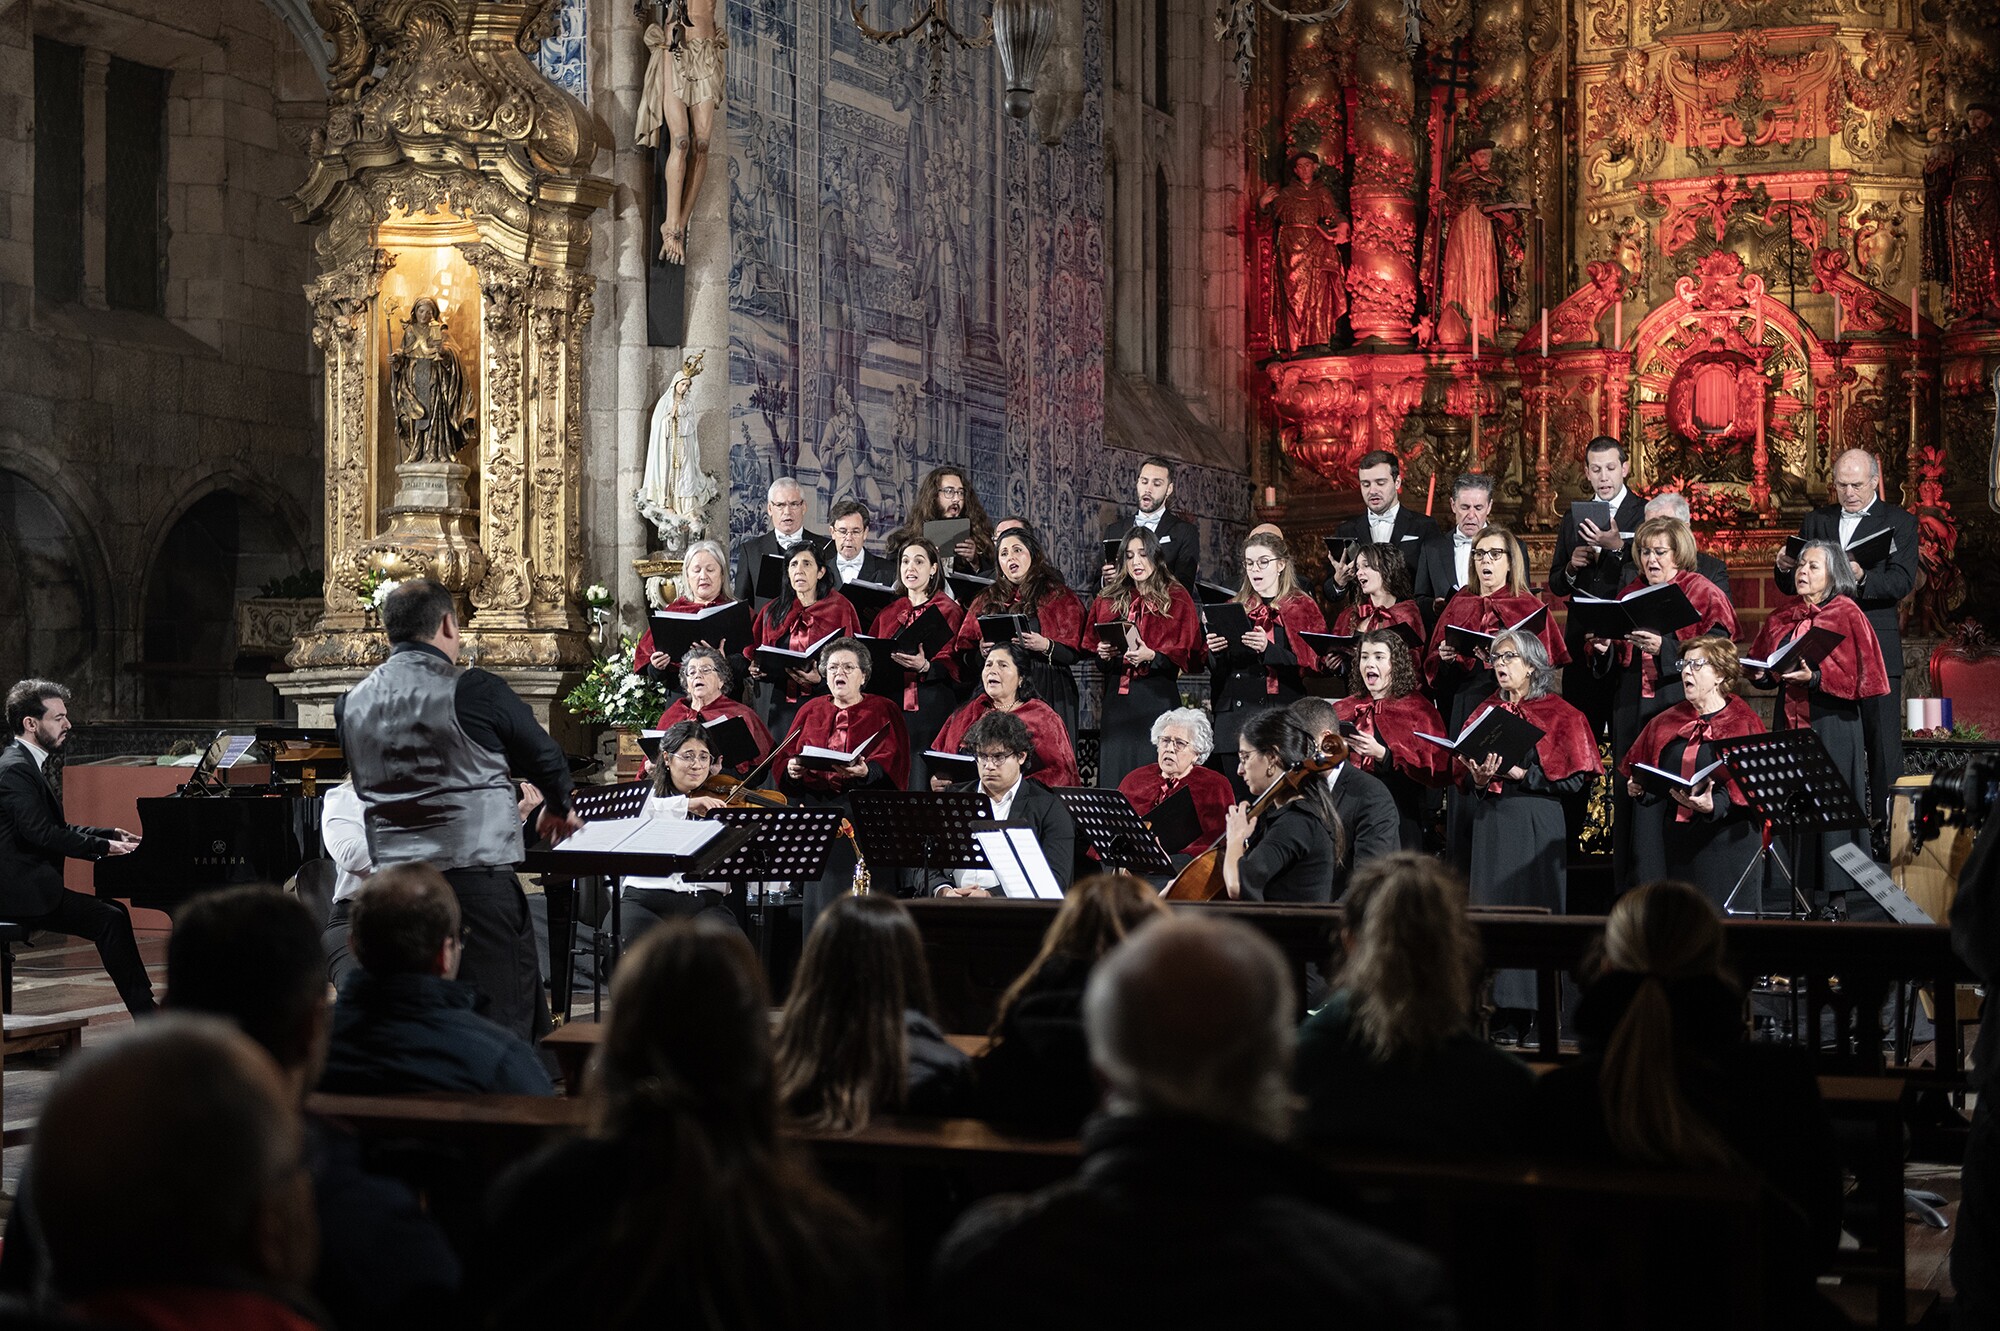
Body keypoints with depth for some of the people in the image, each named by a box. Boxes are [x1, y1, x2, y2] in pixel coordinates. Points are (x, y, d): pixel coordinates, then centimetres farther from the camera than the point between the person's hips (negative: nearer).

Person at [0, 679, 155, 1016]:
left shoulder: (30, 764, 16)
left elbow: (56, 828, 21)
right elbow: (41, 834, -24)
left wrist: (109, 834, 11)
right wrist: (103, 846, -19)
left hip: (35, 884, 11)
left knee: (114, 912, 9)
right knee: (110, 920, -17)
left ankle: (144, 1008, 6)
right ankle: (146, 1015, -12)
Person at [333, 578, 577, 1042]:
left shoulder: (352, 704, 5)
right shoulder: (474, 691, -11)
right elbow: (547, 760, 1)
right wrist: (558, 809, 25)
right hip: (475, 874, -6)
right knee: (502, 1022, 0)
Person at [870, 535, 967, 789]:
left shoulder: (949, 611, 3)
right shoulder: (888, 612, 19)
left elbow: (954, 667, -5)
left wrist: (924, 666, -23)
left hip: (930, 708, -4)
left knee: (921, 783, -12)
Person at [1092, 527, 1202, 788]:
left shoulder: (1176, 599, 3)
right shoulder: (1109, 600, 15)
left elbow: (1188, 654, -2)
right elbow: (1092, 645, 19)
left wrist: (1151, 656, -18)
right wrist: (1102, 654, -4)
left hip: (1157, 697, -4)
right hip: (1117, 696, 4)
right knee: (1114, 774, 1)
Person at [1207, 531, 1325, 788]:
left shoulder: (1303, 609, 5)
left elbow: (1309, 667, -7)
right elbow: (1218, 673, 18)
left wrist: (1268, 649, -20)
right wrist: (1216, 652, -4)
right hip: (1234, 722, 4)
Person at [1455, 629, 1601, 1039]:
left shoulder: (1559, 715, -1)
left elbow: (1574, 778, -8)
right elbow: (1465, 774, 16)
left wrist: (1522, 773, -15)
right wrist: (1478, 779, -6)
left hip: (1535, 827, -5)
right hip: (1490, 825, 5)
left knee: (1534, 909, -6)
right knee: (1491, 909, 1)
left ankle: (1532, 1013, -3)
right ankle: (1498, 1009, 5)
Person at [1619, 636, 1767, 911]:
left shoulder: (1743, 724, -3)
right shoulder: (1668, 722, 14)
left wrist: (1713, 806, -28)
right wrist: (1637, 787, -3)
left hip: (1725, 844, -5)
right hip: (1675, 843, 5)